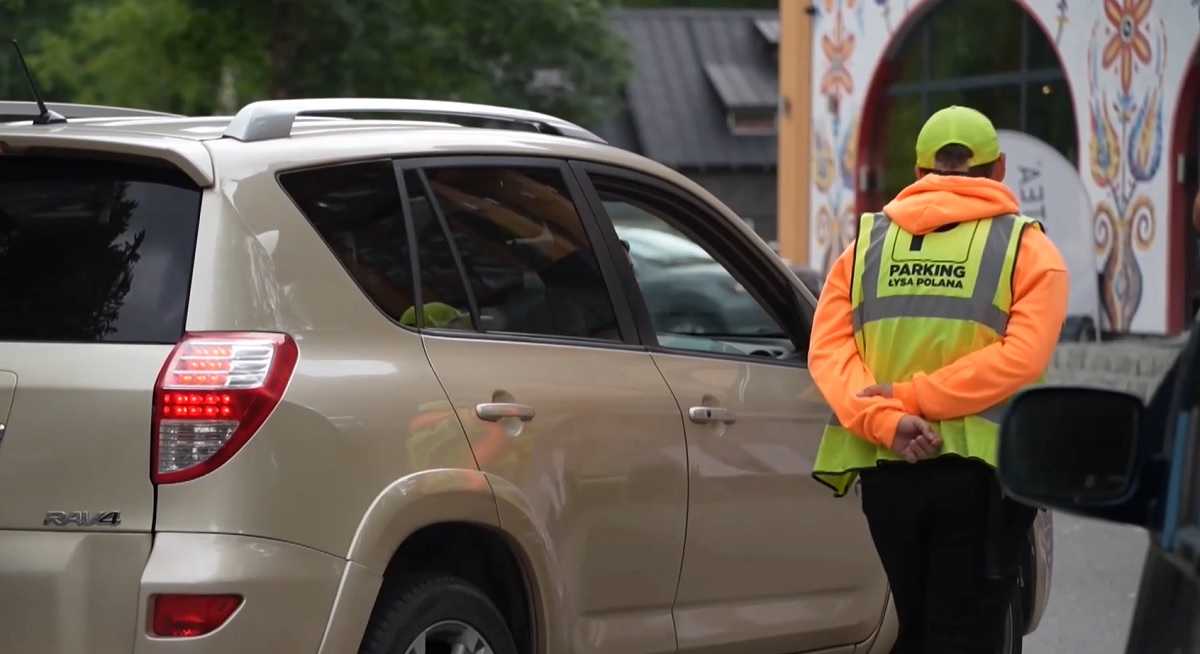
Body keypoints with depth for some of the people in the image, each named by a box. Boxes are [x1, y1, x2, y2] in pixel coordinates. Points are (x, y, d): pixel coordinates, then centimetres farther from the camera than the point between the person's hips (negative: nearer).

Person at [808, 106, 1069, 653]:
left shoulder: (868, 244, 12)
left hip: (886, 469, 3)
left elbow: (828, 349, -2)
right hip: (981, 471, -3)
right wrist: (912, 398, -13)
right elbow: (1023, 356, -13)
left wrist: (885, 420, -13)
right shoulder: (1028, 250, 3)